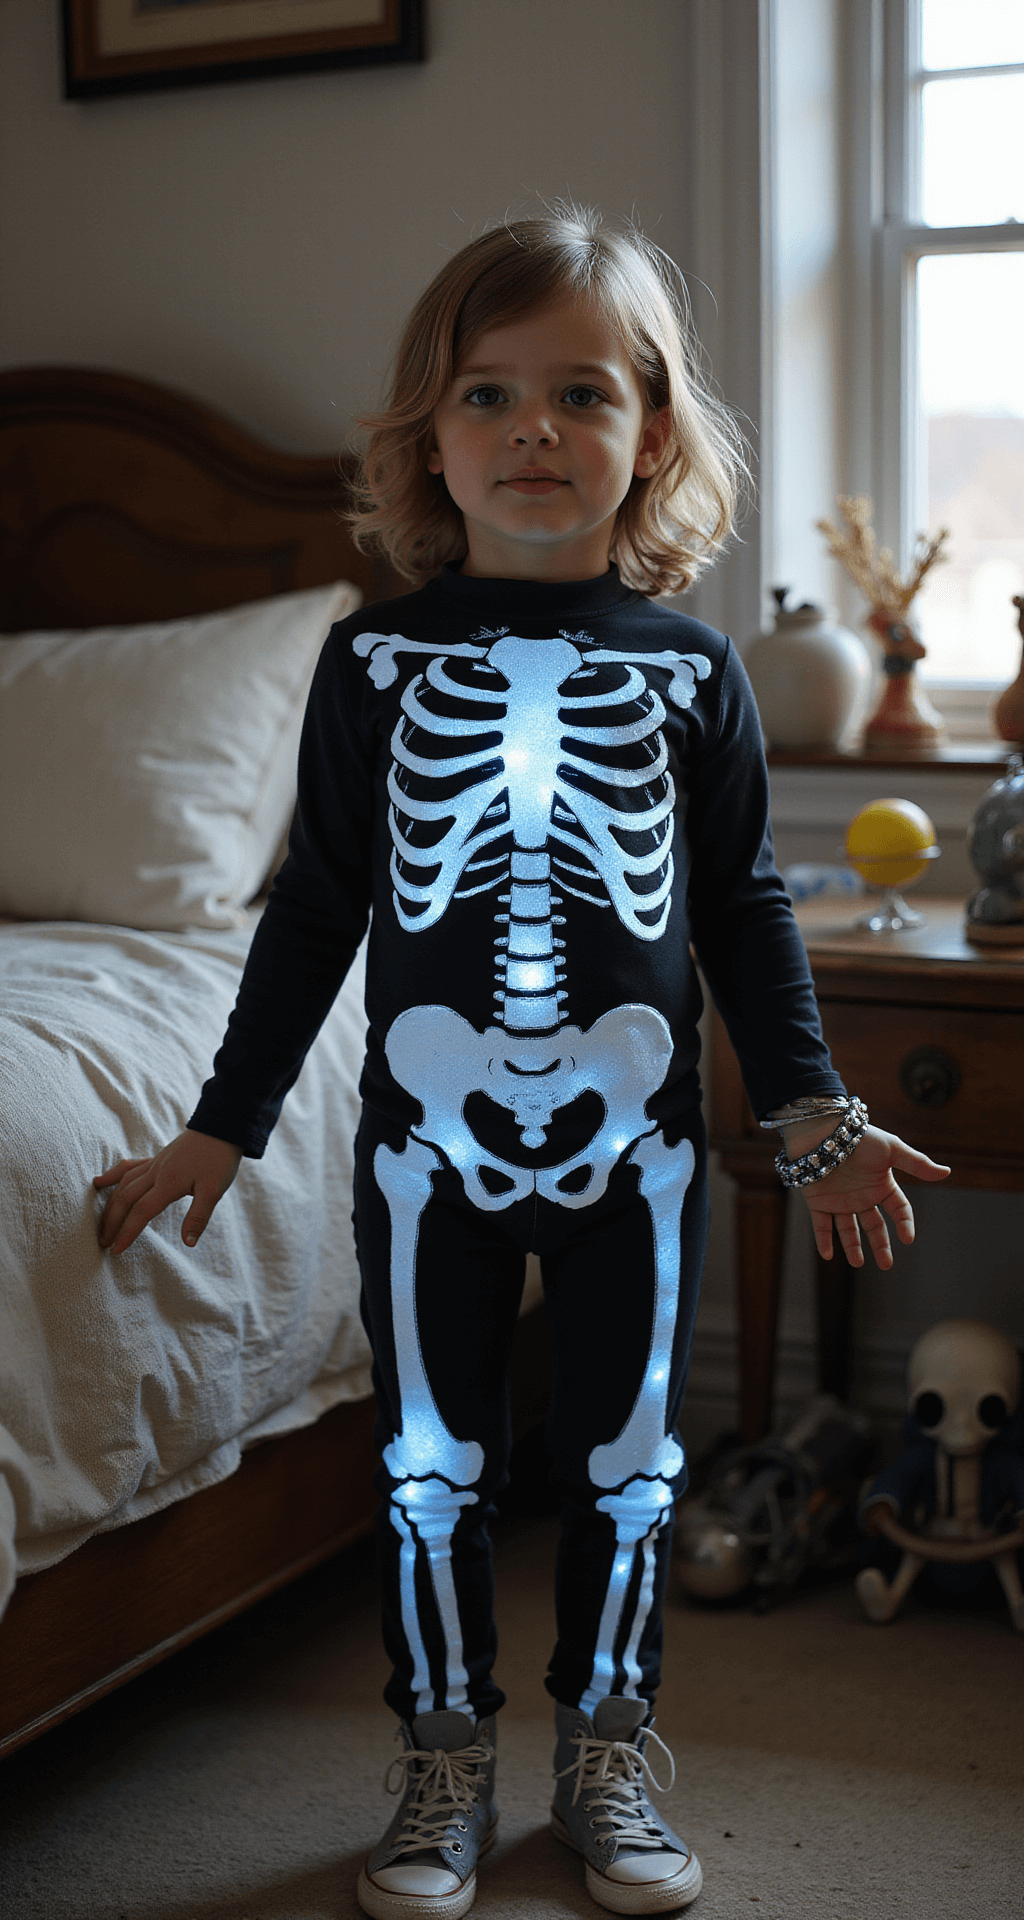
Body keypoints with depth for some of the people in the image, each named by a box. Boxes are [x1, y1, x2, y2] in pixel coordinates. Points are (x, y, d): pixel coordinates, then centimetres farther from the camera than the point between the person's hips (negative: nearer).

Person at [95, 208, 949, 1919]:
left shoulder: (691, 667, -1)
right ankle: (445, 1766, 29)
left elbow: (746, 905, 6)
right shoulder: (375, 660, -2)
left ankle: (606, 1755, 31)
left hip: (638, 1138, 0)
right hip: (429, 1136, 0)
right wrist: (222, 1127, 5)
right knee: (430, 1466, 10)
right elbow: (317, 907, 3)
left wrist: (814, 1114, 2)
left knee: (626, 1462, 11)